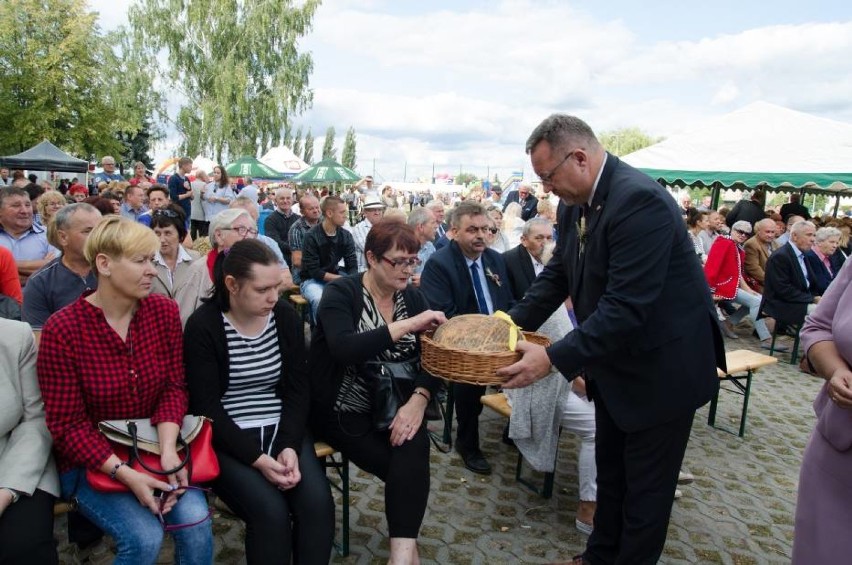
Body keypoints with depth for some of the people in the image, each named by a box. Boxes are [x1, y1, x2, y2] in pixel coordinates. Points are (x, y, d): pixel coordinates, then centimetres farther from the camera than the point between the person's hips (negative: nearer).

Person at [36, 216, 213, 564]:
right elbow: (67, 425, -13)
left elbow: (174, 387, -3)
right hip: (90, 460, -3)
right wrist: (125, 473, -24)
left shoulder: (165, 311, -5)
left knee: (195, 520, -19)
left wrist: (168, 449, -20)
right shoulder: (62, 329, -15)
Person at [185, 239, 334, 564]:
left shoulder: (286, 316, 0)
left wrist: (290, 446, -15)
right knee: (271, 510, -24)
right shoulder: (203, 326, -11)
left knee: (318, 503, -19)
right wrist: (257, 458, -22)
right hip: (228, 437, -3)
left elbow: (298, 389, 1)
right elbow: (207, 407, -13)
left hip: (283, 428, 3)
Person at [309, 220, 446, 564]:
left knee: (413, 449, -25)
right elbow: (343, 349, -30)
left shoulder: (413, 297, 2)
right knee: (407, 467, -17)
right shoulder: (340, 293, -11)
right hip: (342, 409, -3)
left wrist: (419, 398, -22)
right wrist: (407, 325, -34)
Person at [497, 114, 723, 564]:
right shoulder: (576, 205, -2)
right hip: (614, 365, 9)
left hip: (660, 368, -8)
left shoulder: (640, 200, -28)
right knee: (609, 471, 23)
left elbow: (626, 307, -33)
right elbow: (558, 274, 7)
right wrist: (513, 321, -5)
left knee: (646, 487, 11)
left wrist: (554, 358, -33)